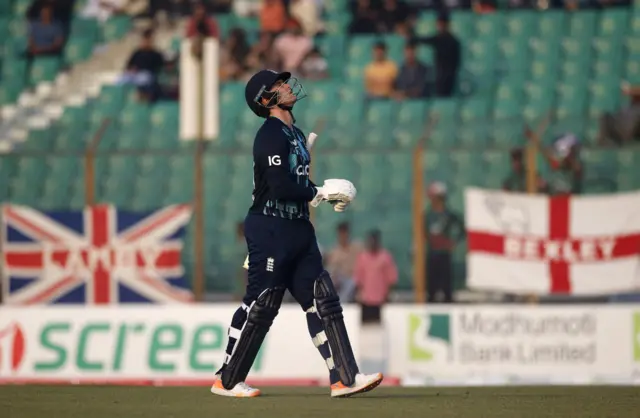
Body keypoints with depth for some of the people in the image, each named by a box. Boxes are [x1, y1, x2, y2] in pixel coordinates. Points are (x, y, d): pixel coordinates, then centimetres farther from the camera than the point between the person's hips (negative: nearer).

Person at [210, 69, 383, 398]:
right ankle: (227, 381, 6)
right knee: (260, 306, -4)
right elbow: (281, 187, -22)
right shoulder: (271, 134, -13)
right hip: (270, 230, -9)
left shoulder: (296, 135, 16)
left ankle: (344, 378, 1)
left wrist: (330, 195, 5)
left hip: (298, 230, 9)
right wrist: (322, 192, -13)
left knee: (323, 302, 3)